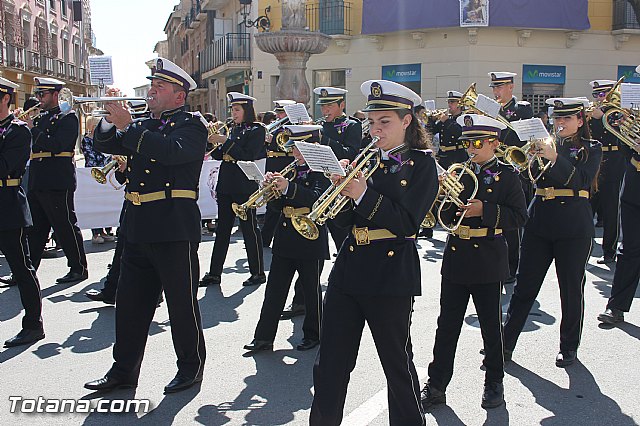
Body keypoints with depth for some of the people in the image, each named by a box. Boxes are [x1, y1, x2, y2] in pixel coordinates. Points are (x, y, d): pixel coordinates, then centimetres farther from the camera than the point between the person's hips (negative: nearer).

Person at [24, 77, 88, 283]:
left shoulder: (68, 117, -4)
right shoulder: (39, 119, 19)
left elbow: (56, 145, -17)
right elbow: (31, 144, 14)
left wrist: (32, 128, -16)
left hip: (57, 183, -7)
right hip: (36, 182, 7)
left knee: (66, 227, -1)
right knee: (35, 229, 11)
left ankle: (79, 268, 9)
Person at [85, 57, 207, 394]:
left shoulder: (192, 125, -4)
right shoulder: (144, 126, 17)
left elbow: (173, 151, -24)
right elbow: (105, 145, 13)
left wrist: (127, 126, -23)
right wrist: (111, 120, -5)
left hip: (174, 229, -7)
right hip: (137, 227, 7)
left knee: (182, 303, 4)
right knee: (130, 303, 12)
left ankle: (191, 367, 19)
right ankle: (124, 370, 23)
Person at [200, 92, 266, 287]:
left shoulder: (256, 130, -5)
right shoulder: (234, 129, 16)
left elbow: (247, 155, -18)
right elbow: (220, 155, 15)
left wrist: (225, 141, -17)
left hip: (244, 186, -7)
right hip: (226, 185, 7)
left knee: (249, 229, -1)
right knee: (222, 229, 8)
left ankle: (258, 272, 9)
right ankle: (214, 273, 11)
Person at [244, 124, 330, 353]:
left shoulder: (322, 171, -8)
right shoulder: (292, 170, 12)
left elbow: (316, 198, -26)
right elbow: (279, 204, 12)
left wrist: (287, 187, -34)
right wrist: (273, 186, -6)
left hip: (310, 240, -7)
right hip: (285, 238, 7)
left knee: (311, 291, 7)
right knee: (274, 289, 6)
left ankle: (313, 335, 21)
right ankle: (264, 337, 10)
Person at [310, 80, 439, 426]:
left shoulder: (422, 164, -3)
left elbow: (407, 222, -14)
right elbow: (346, 219, 8)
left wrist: (363, 195, -19)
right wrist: (343, 188, -10)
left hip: (391, 275, -5)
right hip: (349, 269, 5)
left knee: (398, 363, 9)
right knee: (330, 363, 8)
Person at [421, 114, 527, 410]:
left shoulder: (506, 175, -2)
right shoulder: (459, 173, 10)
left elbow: (519, 217, -10)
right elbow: (447, 218, 10)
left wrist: (485, 209, -21)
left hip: (488, 261, -4)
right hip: (456, 259, 4)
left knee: (491, 325, 8)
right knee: (447, 325, 6)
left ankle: (494, 383, 24)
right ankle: (436, 385, 13)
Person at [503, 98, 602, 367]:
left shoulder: (591, 149, 4)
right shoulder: (546, 144, 11)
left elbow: (582, 179, -15)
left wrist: (555, 158, -25)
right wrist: (532, 156, -20)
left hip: (574, 228, -2)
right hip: (540, 223, 2)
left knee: (571, 289, 5)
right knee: (525, 285, 3)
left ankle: (569, 347, 19)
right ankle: (505, 343, 7)